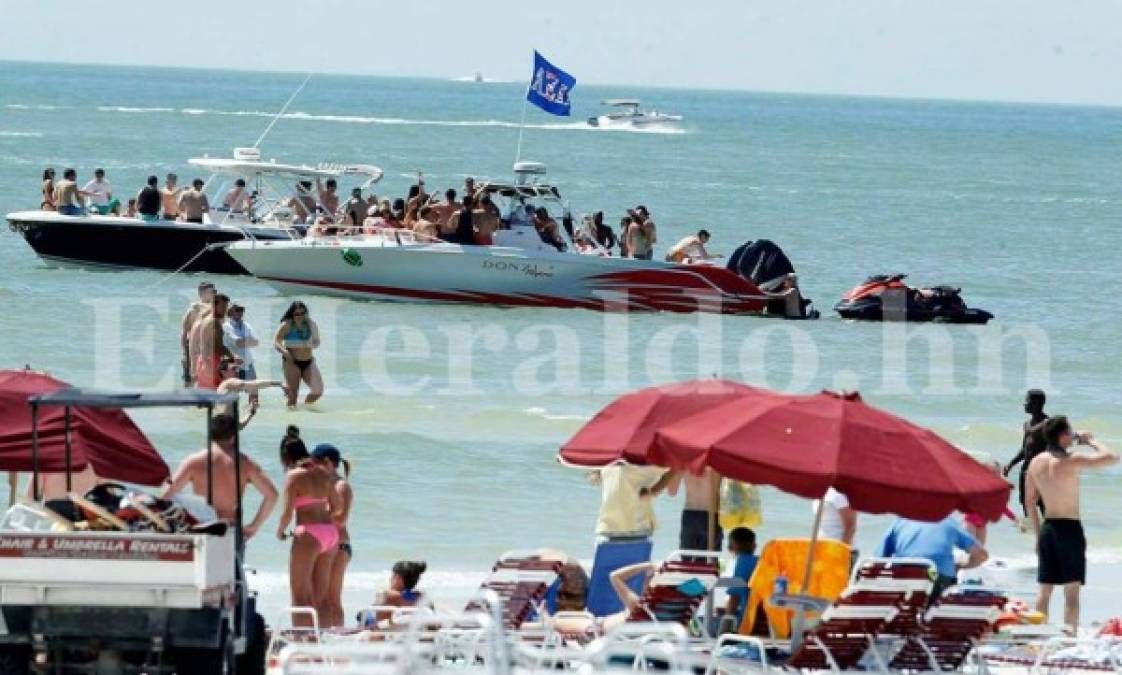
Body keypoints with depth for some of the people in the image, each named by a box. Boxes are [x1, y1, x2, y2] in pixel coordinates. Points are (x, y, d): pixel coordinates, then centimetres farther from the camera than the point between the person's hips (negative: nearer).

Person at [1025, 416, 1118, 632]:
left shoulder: (1036, 463, 5)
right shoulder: (1071, 461, -15)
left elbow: (1029, 501, 11)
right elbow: (1111, 458, -19)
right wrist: (1091, 441, -3)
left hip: (1047, 527, 6)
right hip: (1070, 527, -6)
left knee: (1044, 590, 12)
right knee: (1072, 591, -5)